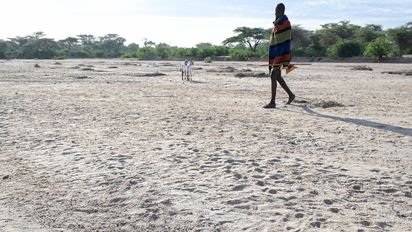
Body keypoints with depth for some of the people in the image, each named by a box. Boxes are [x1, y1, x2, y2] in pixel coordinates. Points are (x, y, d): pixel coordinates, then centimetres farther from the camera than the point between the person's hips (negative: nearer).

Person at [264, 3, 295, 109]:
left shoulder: (286, 23, -11)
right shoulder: (276, 24, 15)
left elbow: (287, 42, -16)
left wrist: (287, 60, -20)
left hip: (281, 55, -9)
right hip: (274, 55, 9)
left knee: (273, 76, -12)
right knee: (277, 76, 14)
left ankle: (272, 102, -10)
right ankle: (291, 95, 28)